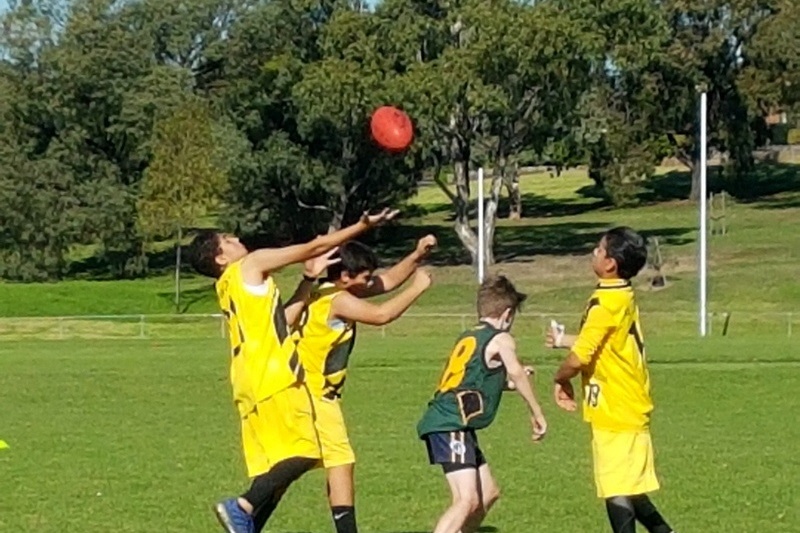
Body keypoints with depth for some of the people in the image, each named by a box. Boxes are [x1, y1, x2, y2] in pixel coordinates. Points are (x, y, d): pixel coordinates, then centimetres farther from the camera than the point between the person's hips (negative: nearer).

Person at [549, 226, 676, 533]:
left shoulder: (606, 303, -19)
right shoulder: (624, 298, 10)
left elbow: (578, 359, -22)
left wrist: (561, 380, -2)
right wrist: (565, 340, 23)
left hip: (616, 413, -10)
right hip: (629, 410, 10)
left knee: (617, 493, -7)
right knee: (628, 490, 19)